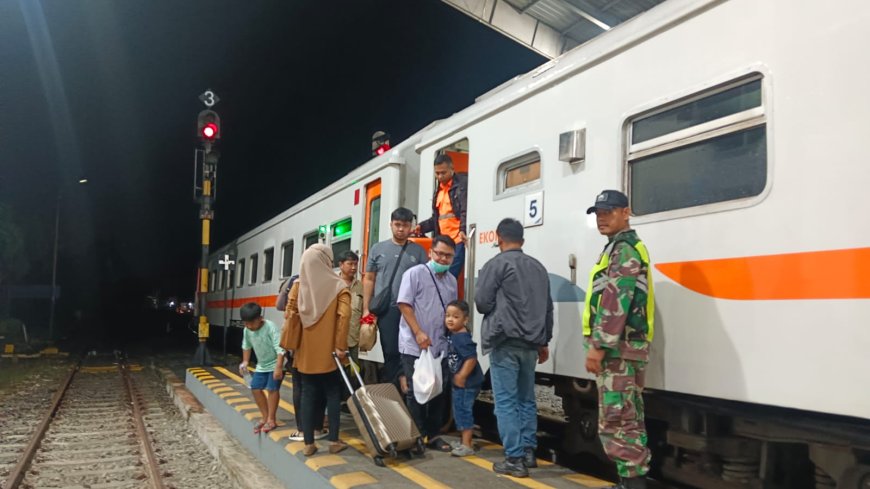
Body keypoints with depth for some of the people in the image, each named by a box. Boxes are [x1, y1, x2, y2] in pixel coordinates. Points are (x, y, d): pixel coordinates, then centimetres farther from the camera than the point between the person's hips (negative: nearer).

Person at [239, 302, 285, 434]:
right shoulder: (247, 330, -6)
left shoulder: (270, 327, -27)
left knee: (272, 389, -13)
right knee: (255, 388, 5)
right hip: (262, 365, 7)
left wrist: (279, 367, -34)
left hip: (275, 364, -7)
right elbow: (246, 346, 14)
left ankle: (271, 420, -5)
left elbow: (279, 348, -29)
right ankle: (265, 417, 17)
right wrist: (245, 362, 6)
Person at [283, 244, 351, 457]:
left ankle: (308, 443, 11)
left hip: (306, 351, 3)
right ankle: (334, 440, 11)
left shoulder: (298, 285, 2)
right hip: (329, 351, -2)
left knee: (308, 394, 9)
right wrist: (341, 345, -12)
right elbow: (344, 315, -15)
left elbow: (290, 315, 0)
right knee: (333, 394, 9)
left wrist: (292, 345, 9)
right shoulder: (338, 285, -6)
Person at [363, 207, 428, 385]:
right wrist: (366, 308, 3)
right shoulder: (378, 249, 9)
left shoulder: (418, 250, 7)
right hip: (386, 309, 0)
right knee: (390, 352, 5)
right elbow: (369, 280, 9)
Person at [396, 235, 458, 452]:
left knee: (439, 391, 9)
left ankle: (433, 435, 21)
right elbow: (404, 304, -11)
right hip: (414, 346, -6)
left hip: (440, 347, 6)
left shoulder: (451, 280, 13)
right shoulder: (415, 273, -6)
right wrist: (418, 333, -17)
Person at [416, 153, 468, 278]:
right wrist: (422, 227, 12)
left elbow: (466, 211, -13)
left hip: (458, 241, -8)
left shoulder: (462, 184, -1)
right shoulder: (438, 191, 23)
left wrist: (463, 230, -28)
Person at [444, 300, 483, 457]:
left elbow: (471, 359, -28)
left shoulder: (462, 338, -24)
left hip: (467, 383, -10)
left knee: (463, 411, -3)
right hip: (460, 383, 10)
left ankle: (467, 446, 6)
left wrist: (461, 377, -24)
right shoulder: (453, 335, 5)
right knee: (460, 411, 18)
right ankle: (465, 442, 30)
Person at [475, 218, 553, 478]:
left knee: (506, 401, -2)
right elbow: (548, 308, 16)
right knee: (526, 399, 16)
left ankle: (515, 459, -2)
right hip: (530, 343, 6)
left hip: (505, 342, -6)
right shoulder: (538, 267, 13)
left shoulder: (496, 264, -7)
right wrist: (543, 342, 23)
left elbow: (482, 303, -7)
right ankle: (528, 452, 20)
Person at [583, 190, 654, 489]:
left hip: (618, 349, -11)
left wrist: (598, 346, -23)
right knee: (628, 420, 14)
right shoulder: (623, 249, 22)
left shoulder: (624, 249, -11)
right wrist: (602, 347, 22)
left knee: (616, 421, -10)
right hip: (622, 349, 11)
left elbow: (616, 303, -21)